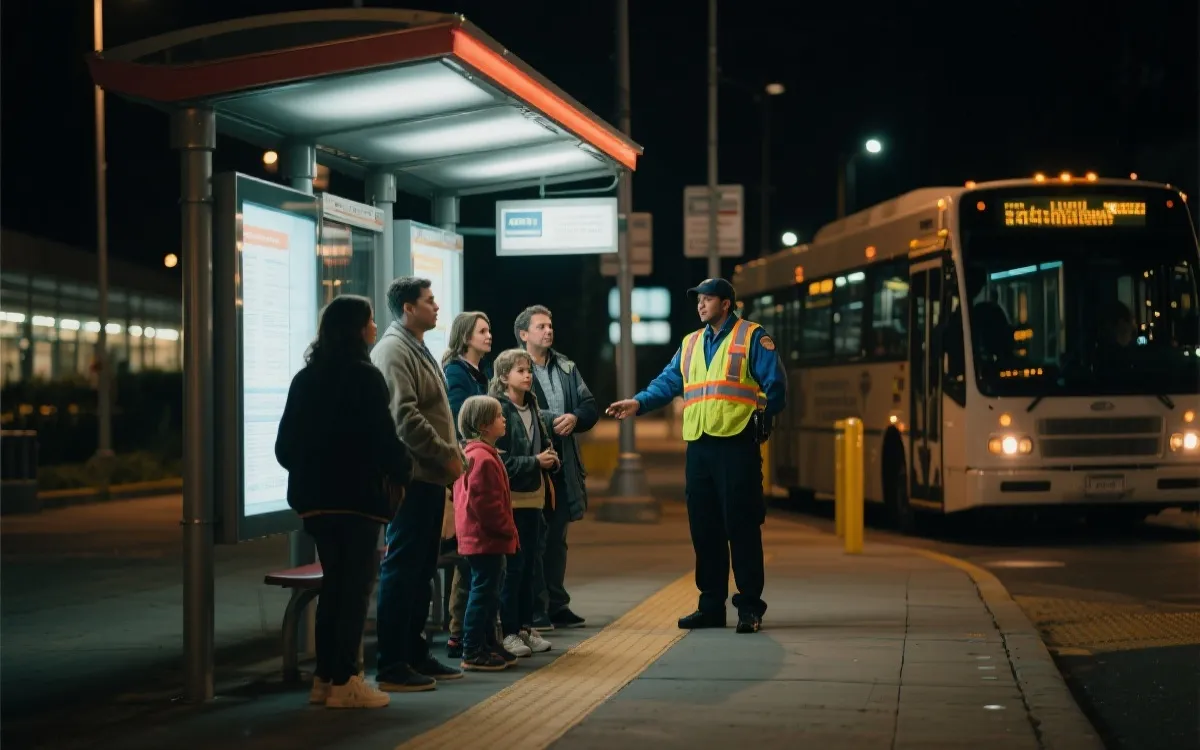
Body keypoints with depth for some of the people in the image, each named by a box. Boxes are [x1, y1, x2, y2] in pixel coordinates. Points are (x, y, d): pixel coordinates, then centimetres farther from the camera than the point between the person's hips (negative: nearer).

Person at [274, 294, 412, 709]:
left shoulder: (306, 377, 9)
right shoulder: (364, 377, -11)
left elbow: (286, 444, 10)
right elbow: (383, 439, -14)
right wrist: (404, 470, 4)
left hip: (315, 495, 7)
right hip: (356, 495, -7)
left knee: (334, 584, 15)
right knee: (356, 586, -1)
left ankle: (324, 676, 17)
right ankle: (344, 681, -1)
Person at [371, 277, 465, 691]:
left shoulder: (417, 349, 20)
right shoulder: (394, 351, -12)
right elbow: (405, 417, -21)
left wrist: (453, 457, 14)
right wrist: (447, 454, -17)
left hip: (429, 477, 10)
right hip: (412, 476, -10)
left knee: (421, 571, 14)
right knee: (401, 570, -7)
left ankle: (416, 654, 22)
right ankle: (392, 667, -4)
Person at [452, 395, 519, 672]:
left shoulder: (472, 453, 15)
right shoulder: (483, 458, -19)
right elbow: (486, 503, -23)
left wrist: (505, 530, 21)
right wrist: (507, 529, -14)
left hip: (481, 538, 11)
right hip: (487, 539, -11)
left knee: (487, 594, 16)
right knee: (484, 594, -6)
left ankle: (482, 647, 22)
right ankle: (473, 653, -2)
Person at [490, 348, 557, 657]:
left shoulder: (532, 407, 11)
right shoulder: (499, 410, -12)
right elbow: (500, 460, -17)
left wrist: (551, 459, 2)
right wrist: (536, 462, -17)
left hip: (534, 496, 7)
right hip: (511, 497, -7)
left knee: (529, 565, 11)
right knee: (513, 565, -4)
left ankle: (525, 626, 20)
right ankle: (508, 632, 3)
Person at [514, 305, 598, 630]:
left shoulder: (567, 367, 14)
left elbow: (590, 407, 11)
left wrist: (574, 419, -10)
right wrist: (556, 421, -16)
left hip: (564, 465, 6)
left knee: (557, 537, 12)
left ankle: (557, 605, 19)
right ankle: (534, 609, 2)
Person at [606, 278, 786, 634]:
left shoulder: (753, 338, 1)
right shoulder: (690, 344, 19)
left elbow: (775, 385, -4)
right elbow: (669, 382, 12)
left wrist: (762, 412, -16)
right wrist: (639, 402, -2)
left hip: (737, 444, -6)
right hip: (699, 446, 6)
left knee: (741, 526, -5)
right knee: (704, 528, 9)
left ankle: (750, 606, 1)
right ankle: (711, 605, 17)